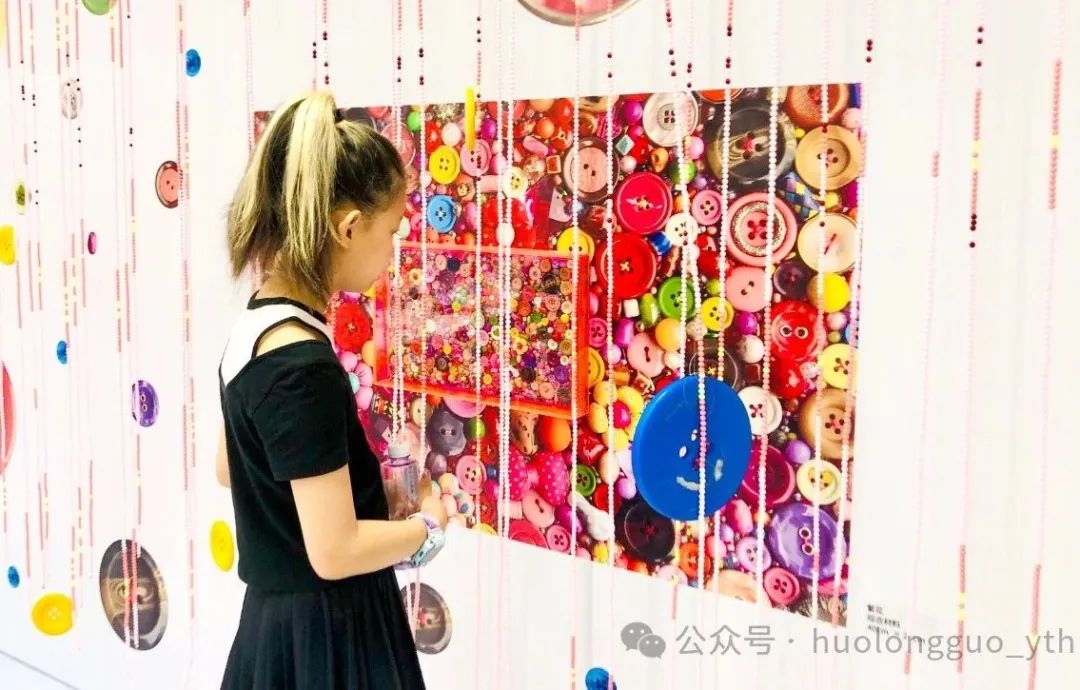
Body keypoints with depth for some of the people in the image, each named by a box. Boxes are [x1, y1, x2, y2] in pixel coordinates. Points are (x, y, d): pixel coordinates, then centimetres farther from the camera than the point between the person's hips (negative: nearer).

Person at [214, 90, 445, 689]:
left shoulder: (254, 326, 1)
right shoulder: (304, 364, -26)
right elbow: (334, 552, -25)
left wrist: (366, 483, 8)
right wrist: (428, 522, -8)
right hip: (325, 638, -8)